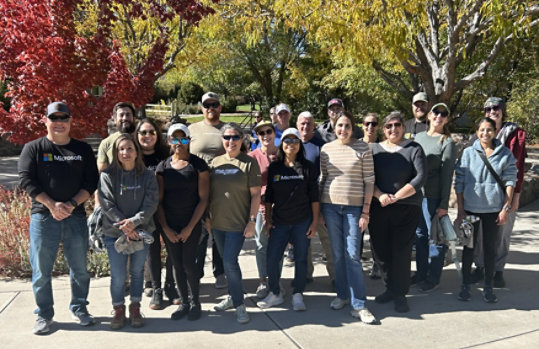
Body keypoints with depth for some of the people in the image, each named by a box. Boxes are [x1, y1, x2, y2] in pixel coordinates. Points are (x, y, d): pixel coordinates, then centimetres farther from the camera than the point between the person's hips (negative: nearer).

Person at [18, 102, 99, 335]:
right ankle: (44, 315, 19)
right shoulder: (33, 148, 4)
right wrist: (52, 205, -15)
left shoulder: (83, 149, 8)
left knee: (79, 268, 9)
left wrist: (72, 204, -12)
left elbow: (91, 182, 3)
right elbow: (27, 180, -5)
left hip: (76, 217, 1)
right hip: (43, 217, -1)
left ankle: (79, 309, 25)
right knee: (41, 270, 5)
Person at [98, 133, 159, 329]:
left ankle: (135, 308, 29)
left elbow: (151, 204, -6)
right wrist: (124, 228, -16)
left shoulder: (148, 176, 0)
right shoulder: (107, 176, -3)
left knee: (137, 272, 12)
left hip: (142, 232, 1)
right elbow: (107, 205, -8)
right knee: (118, 276, 2)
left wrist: (134, 222, -20)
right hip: (115, 233, -1)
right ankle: (118, 310, 23)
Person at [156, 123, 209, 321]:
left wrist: (190, 227, -10)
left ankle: (195, 302, 16)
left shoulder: (198, 165, -3)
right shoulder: (163, 167, 6)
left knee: (189, 263, -5)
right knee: (177, 265, 9)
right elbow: (158, 200, 5)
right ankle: (184, 302, 24)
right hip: (169, 226, 3)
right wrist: (166, 228, -4)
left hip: (191, 225, -3)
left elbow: (203, 198, -6)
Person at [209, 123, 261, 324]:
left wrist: (252, 221, -12)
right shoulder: (216, 162, 7)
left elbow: (255, 194, -8)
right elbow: (210, 193, 13)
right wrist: (208, 217, 10)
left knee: (230, 261, -11)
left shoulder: (249, 163, -6)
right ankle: (233, 296, 32)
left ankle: (239, 304, 4)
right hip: (218, 223, 5)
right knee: (227, 262, 15)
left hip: (238, 223, -5)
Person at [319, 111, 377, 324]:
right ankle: (342, 295, 25)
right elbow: (322, 179, 11)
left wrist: (365, 212, -6)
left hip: (354, 207, -3)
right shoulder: (326, 149, 5)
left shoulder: (362, 148, -2)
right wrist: (319, 211, 8)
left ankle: (358, 305, 4)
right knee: (337, 254, 10)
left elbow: (369, 181, -2)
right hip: (330, 205, 3)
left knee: (352, 255, -4)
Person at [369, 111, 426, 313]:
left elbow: (420, 178, -8)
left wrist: (396, 196, -14)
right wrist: (380, 196, -15)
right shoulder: (374, 149, 9)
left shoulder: (413, 149, 2)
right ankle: (391, 288, 27)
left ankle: (400, 294, 14)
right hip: (378, 208, 3)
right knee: (380, 251, 7)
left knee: (401, 251, -1)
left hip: (407, 208, -3)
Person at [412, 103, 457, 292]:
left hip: (433, 196, -6)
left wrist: (444, 204, -12)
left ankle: (433, 278, 15)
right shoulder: (418, 137, 12)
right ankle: (421, 273, 27)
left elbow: (447, 175, -9)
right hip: (415, 193, 6)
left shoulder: (447, 143, -5)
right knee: (420, 234, 13)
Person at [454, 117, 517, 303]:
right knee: (469, 247, 7)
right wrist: (460, 209, -4)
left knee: (491, 248, 8)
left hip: (494, 209, 0)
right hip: (470, 207, 0)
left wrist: (506, 208, -5)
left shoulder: (505, 154, 2)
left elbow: (510, 181, 2)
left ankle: (488, 287, 20)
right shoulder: (468, 153, 1)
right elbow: (459, 182, 0)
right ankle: (465, 285, 18)